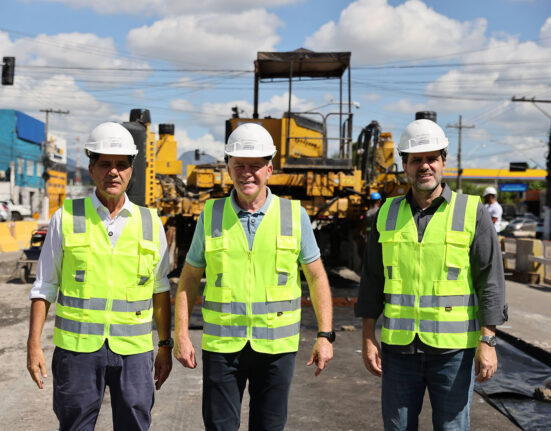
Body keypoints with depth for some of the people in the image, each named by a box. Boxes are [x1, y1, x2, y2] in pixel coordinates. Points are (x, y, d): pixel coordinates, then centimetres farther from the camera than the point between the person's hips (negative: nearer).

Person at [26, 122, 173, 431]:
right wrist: (34, 344, -1)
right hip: (77, 347, -1)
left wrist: (165, 346, 10)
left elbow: (161, 289, 10)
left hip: (133, 349, 1)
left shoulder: (150, 223, 5)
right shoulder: (66, 218, 1)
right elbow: (45, 286, 4)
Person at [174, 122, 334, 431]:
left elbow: (317, 277, 5)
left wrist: (325, 335, -1)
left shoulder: (294, 215, -1)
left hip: (276, 345, 0)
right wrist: (181, 335, 0)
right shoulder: (211, 215, 2)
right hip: (222, 344, 0)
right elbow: (189, 278, 7)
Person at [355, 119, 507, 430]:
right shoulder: (388, 214, 6)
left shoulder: (472, 213, -3)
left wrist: (488, 341, -11)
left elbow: (491, 280, -5)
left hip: (454, 348, -2)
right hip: (399, 346, 3)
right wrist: (368, 338, 4)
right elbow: (372, 279, 8)